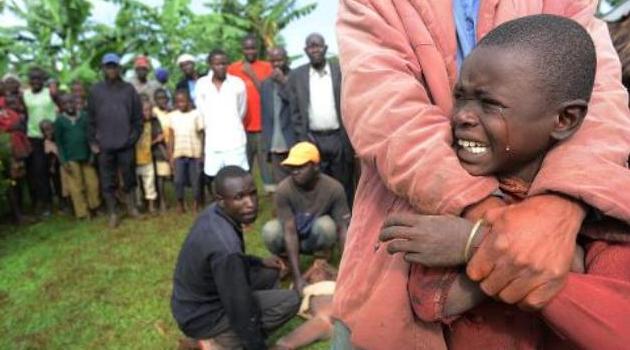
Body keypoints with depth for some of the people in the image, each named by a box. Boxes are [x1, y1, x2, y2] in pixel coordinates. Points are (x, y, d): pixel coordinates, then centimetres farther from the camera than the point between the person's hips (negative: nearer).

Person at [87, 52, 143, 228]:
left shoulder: (129, 89, 4)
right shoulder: (95, 90, 5)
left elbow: (138, 115, 4)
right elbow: (91, 118, 5)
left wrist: (134, 136, -4)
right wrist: (92, 141, 1)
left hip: (126, 143, 0)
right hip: (104, 145, 1)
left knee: (129, 177, 9)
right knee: (108, 181, 6)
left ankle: (131, 207, 26)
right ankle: (112, 214, 16)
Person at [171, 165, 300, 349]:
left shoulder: (213, 213, -8)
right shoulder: (225, 247, -35)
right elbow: (241, 313, -25)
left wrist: (259, 261, 14)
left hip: (194, 304, 9)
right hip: (202, 317, -8)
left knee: (269, 272, 14)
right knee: (290, 301, -14)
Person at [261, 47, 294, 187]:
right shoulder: (265, 84, 14)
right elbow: (265, 115, 15)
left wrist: (284, 82, -14)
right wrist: (265, 144, 11)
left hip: (294, 143, -4)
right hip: (275, 145, 4)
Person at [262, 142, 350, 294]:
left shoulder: (334, 188, -27)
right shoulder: (284, 189, -29)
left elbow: (343, 229, -23)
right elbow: (290, 231, -31)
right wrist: (297, 277, -37)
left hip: (316, 237, 0)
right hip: (292, 238, 1)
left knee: (326, 225, -35)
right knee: (270, 231, -32)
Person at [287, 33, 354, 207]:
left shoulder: (342, 71, 3)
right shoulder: (296, 75, 5)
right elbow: (295, 111, 5)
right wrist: (303, 138, -3)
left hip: (339, 138, 0)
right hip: (311, 139, 0)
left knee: (344, 186, 7)